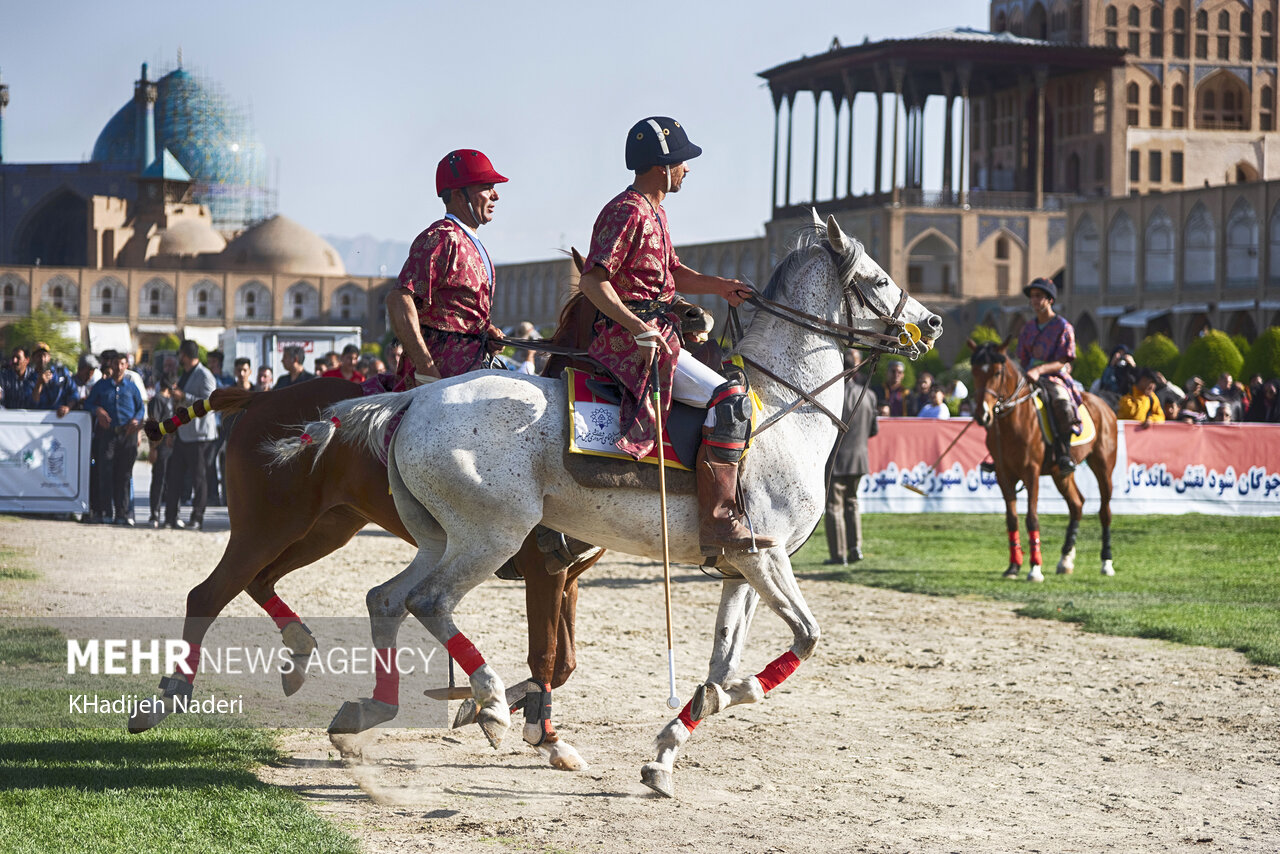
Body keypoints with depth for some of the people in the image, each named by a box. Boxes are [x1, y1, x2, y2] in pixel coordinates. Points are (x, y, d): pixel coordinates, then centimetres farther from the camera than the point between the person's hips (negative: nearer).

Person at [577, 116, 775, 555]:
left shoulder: (654, 211, 19)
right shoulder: (628, 211, -13)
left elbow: (674, 273, 25)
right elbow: (593, 280, -21)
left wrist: (717, 285, 6)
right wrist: (641, 329, -30)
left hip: (653, 333, 11)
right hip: (627, 340, -11)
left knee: (738, 378, 22)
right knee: (728, 396, -22)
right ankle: (717, 519, -26)